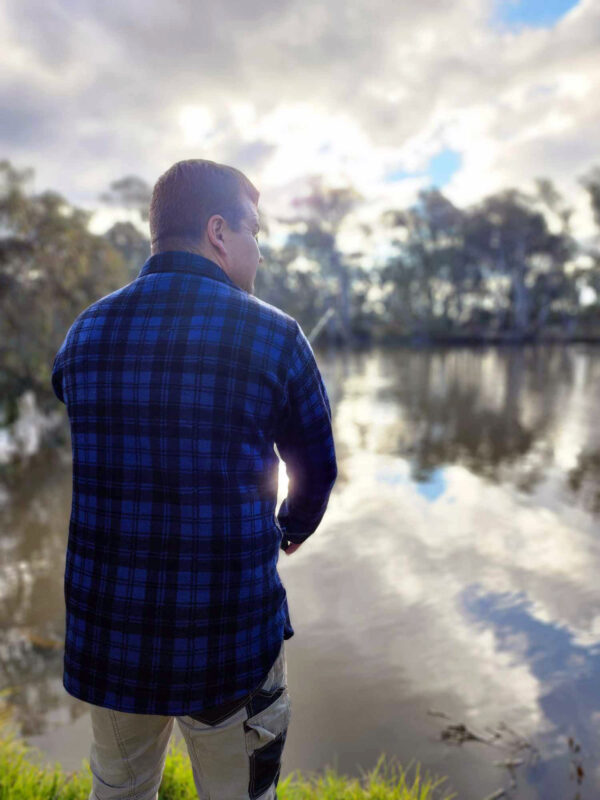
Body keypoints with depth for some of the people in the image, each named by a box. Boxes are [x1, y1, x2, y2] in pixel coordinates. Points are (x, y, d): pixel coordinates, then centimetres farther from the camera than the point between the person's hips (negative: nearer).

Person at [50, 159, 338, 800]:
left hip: (107, 632, 4)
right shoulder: (273, 335, -11)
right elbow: (317, 467, 1)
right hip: (230, 638, -3)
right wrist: (291, 530, 22)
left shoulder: (83, 332, 0)